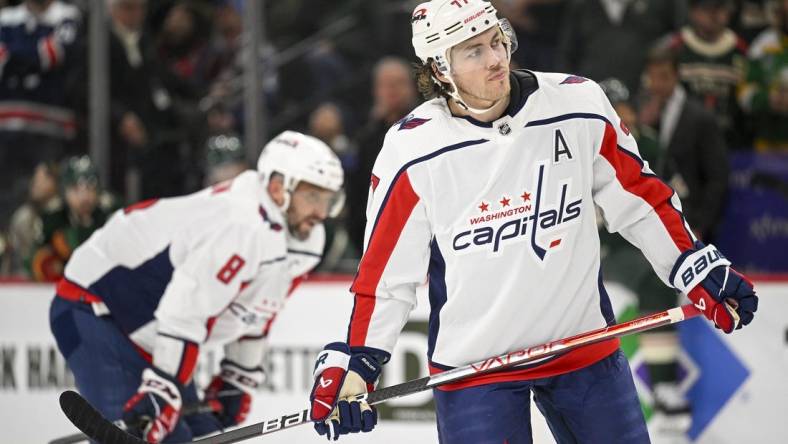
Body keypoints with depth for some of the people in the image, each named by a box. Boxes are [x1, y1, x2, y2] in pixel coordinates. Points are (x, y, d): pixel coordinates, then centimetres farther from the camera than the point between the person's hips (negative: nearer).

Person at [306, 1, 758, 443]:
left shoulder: (580, 106, -7)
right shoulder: (412, 151, -11)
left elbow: (638, 196, 7)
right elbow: (386, 269, -5)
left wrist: (699, 269, 8)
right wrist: (354, 362, -11)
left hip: (584, 344, 3)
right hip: (470, 361, -2)